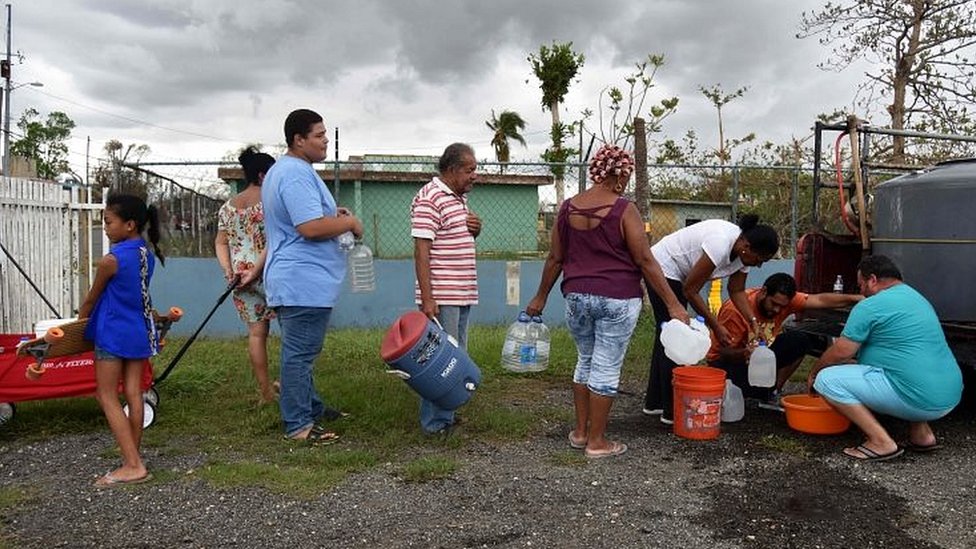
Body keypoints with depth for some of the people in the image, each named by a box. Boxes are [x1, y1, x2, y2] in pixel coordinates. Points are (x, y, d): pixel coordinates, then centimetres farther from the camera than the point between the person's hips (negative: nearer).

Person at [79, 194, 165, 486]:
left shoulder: (111, 260, -17)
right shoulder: (148, 255, 4)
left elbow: (91, 299, -3)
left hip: (113, 333, -7)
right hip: (142, 331, 7)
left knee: (107, 397, 1)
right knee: (134, 393, 10)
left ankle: (133, 465, -5)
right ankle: (133, 459, 15)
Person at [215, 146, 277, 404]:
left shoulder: (228, 206, 11)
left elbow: (221, 242, 6)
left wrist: (228, 270, -3)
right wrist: (256, 270, -18)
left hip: (240, 276, 5)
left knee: (256, 332, 9)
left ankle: (265, 390, 12)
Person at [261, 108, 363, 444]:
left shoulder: (281, 170, 18)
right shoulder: (297, 174, -18)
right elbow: (311, 227, -27)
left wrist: (332, 214, 13)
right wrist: (350, 223, -11)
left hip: (292, 280, 11)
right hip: (304, 282, -11)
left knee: (300, 351, 19)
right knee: (300, 353, -4)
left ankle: (311, 407, 32)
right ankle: (298, 425, 4)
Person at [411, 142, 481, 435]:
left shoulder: (460, 197, 16)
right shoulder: (429, 198, -13)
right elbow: (421, 250, -19)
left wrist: (475, 229, 5)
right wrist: (427, 298, -23)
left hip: (462, 294, 10)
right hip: (440, 296, -10)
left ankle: (447, 416, 26)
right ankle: (435, 424, 6)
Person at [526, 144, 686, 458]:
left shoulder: (568, 208, 4)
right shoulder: (624, 210, -11)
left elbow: (555, 259, 9)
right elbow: (645, 260, -12)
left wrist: (541, 297, 20)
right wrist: (674, 304, -9)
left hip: (577, 297, 5)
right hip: (617, 300, -5)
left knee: (585, 361, 20)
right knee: (607, 368, 4)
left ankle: (580, 432, 27)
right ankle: (596, 442, 14)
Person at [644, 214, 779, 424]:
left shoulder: (744, 251, -8)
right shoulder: (720, 244, -33)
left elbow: (737, 290, 5)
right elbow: (690, 291, -27)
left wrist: (752, 322, -8)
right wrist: (716, 326, -21)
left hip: (678, 274, 10)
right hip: (663, 268, -10)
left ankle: (654, 402, 25)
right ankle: (671, 411, -3)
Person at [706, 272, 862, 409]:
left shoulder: (783, 300, -13)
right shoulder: (735, 309, -29)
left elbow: (820, 300, -18)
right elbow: (725, 352, -26)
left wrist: (854, 298, -31)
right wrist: (745, 353, -47)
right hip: (726, 361, -7)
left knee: (801, 341, -12)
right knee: (759, 388, -34)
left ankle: (772, 395, 1)